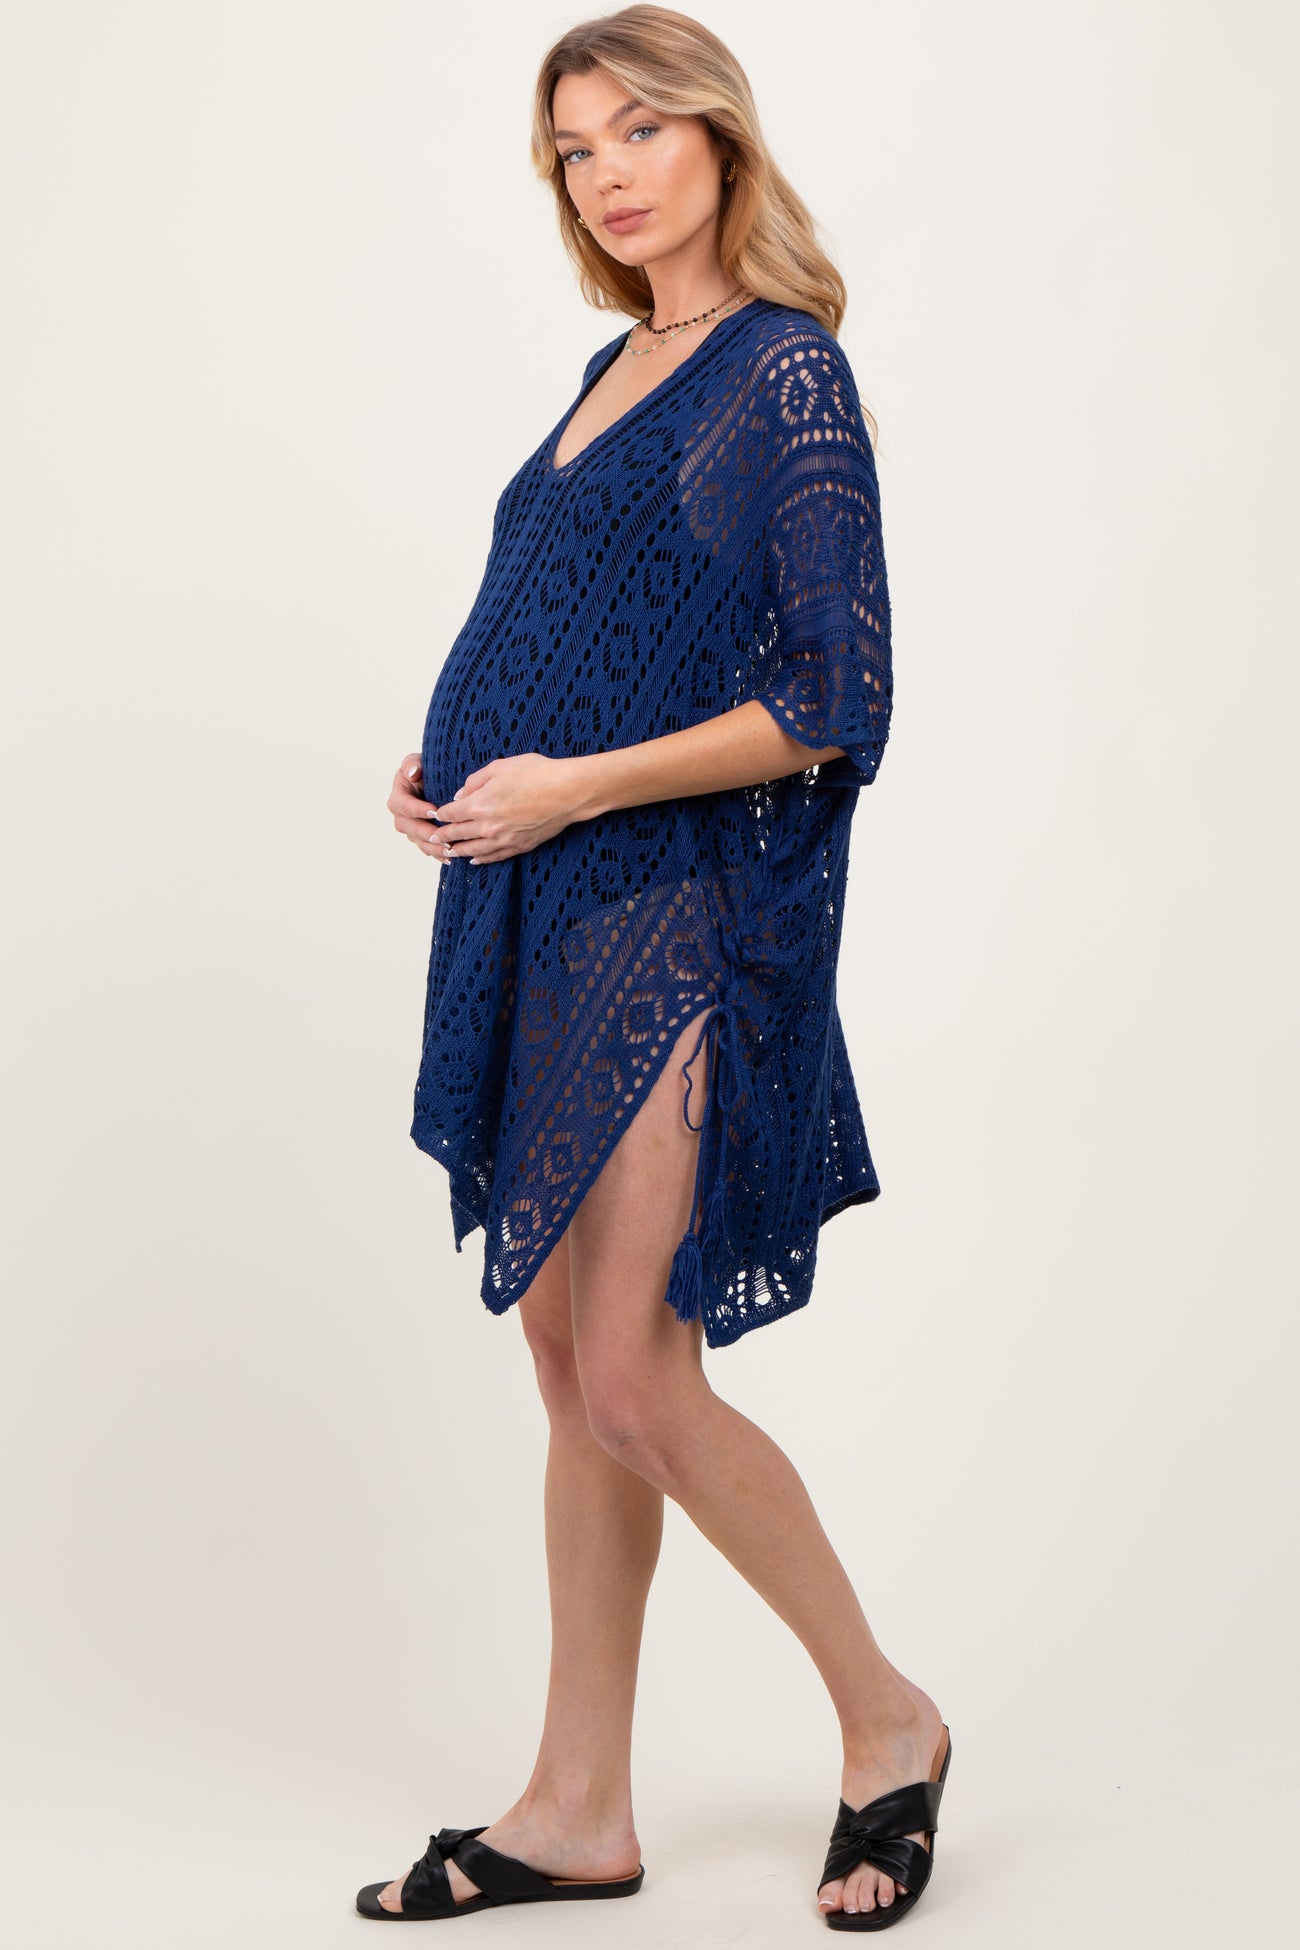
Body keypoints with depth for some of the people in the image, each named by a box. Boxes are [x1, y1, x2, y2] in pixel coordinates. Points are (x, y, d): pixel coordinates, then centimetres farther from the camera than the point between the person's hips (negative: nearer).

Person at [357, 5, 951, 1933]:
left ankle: (886, 1717, 14)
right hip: (549, 909, 8)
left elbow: (837, 707, -15)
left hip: (683, 915, -8)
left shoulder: (787, 375, -9)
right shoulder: (619, 367, 16)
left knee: (631, 1376, -8)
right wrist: (454, 772, 8)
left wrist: (574, 789, -17)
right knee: (571, 1359, 10)